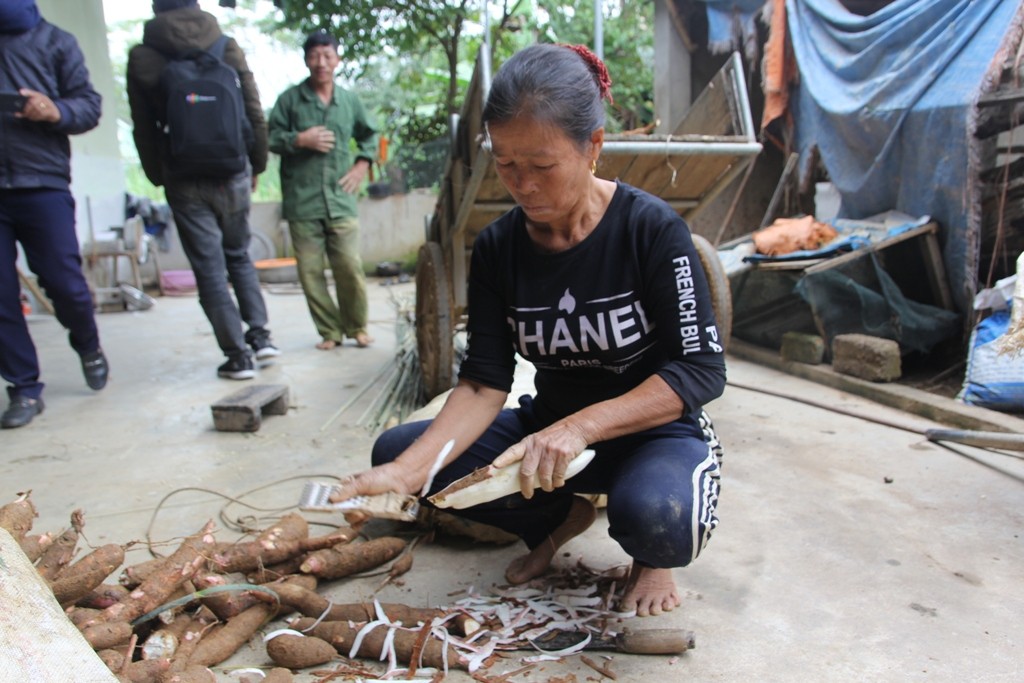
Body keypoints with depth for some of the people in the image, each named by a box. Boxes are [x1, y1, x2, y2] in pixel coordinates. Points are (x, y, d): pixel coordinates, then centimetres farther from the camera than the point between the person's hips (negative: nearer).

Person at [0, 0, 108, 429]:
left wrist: (55, 111, -17)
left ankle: (88, 345, 29)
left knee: (65, 284, -2)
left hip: (42, 184, -2)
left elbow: (89, 105, 4)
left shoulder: (56, 41, 9)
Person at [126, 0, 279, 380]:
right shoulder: (227, 47, 2)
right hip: (232, 173, 2)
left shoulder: (142, 57, 0)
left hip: (184, 180, -2)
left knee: (210, 269, 3)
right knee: (239, 255, 19)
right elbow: (255, 113, 3)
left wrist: (159, 177, 12)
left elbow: (144, 129, 2)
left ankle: (238, 355, 3)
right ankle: (259, 334, 9)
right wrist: (257, 165, 13)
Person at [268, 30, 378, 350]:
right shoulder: (290, 99, 4)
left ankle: (357, 327, 15)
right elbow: (271, 139, 5)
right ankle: (330, 331, 13)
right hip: (302, 202, -1)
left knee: (350, 267, -4)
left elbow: (369, 135, 26)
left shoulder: (349, 100, 11)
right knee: (310, 271, 0)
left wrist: (362, 164, 12)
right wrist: (300, 140, -10)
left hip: (341, 200, 1)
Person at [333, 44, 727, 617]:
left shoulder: (651, 228, -17)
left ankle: (653, 555, 2)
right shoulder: (497, 248, -5)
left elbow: (702, 369, -20)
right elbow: (485, 382, -11)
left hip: (655, 430, -4)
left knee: (656, 515, -39)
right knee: (393, 450, -9)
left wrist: (581, 426, -33)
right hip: (550, 426, 5)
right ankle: (562, 515, 7)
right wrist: (409, 469, -28)